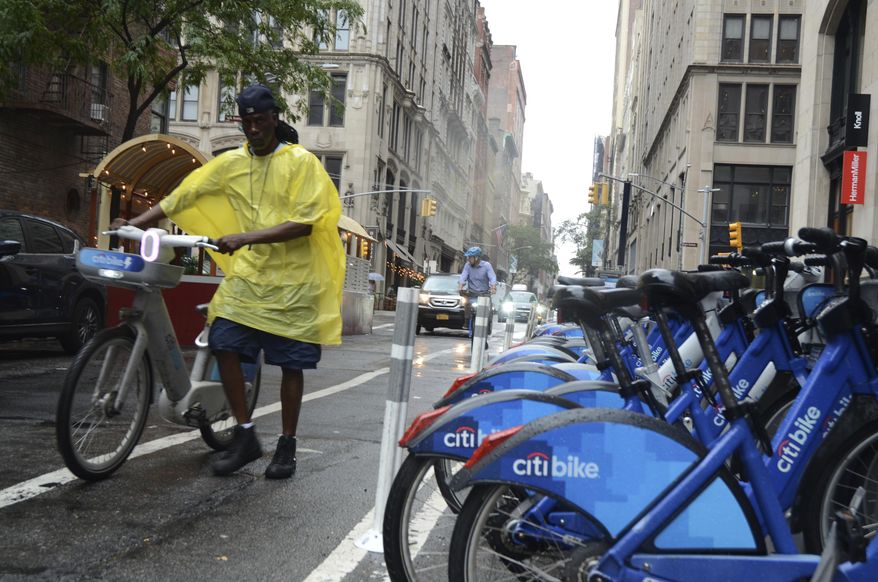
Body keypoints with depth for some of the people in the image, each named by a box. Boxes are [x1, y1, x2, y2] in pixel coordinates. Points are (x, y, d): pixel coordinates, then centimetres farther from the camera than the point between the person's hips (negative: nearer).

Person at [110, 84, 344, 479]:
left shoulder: (301, 162, -6)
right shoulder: (231, 162, 8)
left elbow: (303, 224, -15)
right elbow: (183, 195, 7)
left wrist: (245, 237, -23)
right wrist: (136, 222, -4)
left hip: (292, 280, -3)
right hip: (248, 274, 4)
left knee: (291, 365, 2)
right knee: (224, 346, -9)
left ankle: (287, 445, 18)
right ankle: (245, 436, 7)